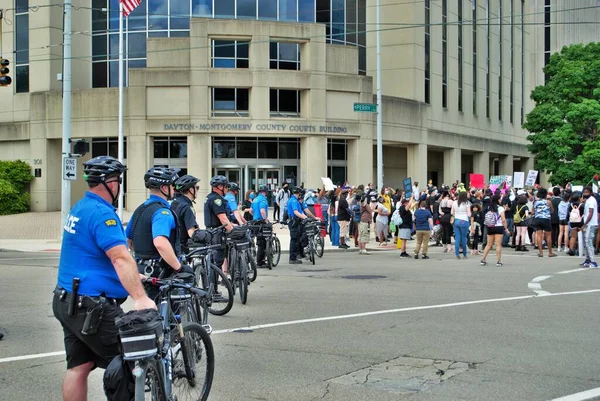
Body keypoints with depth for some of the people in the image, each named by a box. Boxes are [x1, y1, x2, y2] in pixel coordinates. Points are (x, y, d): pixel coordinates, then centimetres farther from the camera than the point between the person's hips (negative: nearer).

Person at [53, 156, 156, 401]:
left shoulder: (80, 208, 13)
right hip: (92, 306, -10)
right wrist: (140, 298, -38)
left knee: (78, 367, 10)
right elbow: (121, 258, -31)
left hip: (67, 301, 10)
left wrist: (132, 278, 27)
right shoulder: (101, 213, -18)